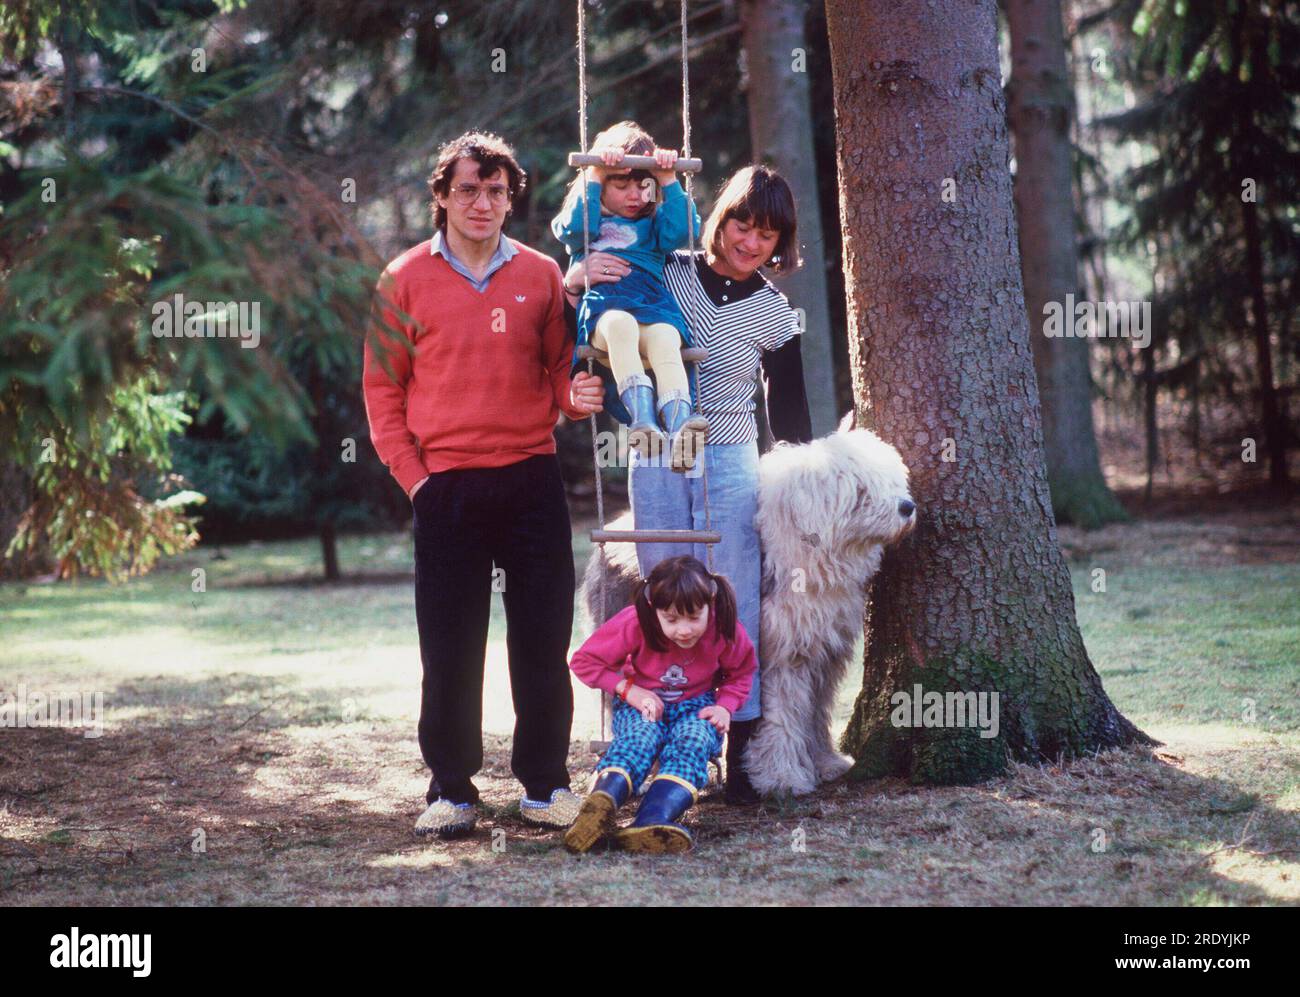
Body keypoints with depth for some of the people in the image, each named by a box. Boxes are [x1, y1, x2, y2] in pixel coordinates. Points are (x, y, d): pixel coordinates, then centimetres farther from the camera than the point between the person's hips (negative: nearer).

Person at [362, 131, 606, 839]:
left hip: (531, 480, 1)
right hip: (447, 485, -1)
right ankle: (452, 788, 12)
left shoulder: (539, 274, 8)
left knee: (543, 639, 4)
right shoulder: (406, 279, 4)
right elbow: (381, 388, 4)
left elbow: (558, 369, 14)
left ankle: (544, 782, 14)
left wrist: (575, 398, -9)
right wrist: (412, 475, -4)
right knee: (449, 646, 2)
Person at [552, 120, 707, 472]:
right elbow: (572, 228, 4)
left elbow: (682, 231, 13)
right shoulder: (588, 219, 28)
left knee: (665, 338, -36)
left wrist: (669, 182, 9)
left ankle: (679, 425, -59)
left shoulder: (653, 223, 33)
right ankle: (641, 416, -59)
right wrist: (593, 177, 2)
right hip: (602, 304, -2)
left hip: (653, 303, 2)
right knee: (620, 323, -40)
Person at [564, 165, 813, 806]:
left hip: (731, 463, -1)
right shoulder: (666, 273, 2)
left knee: (734, 607, -3)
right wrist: (574, 283, -13)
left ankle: (741, 753, 3)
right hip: (656, 459, 1)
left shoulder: (774, 313, 4)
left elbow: (788, 416, 10)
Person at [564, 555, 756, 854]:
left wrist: (725, 706, -13)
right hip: (644, 703, -1)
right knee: (641, 737, -36)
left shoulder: (724, 629, -17)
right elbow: (583, 661, -11)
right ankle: (600, 804, -65)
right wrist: (629, 690, -19)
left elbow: (741, 673, 5)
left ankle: (654, 822, -60)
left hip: (695, 704, 1)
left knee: (693, 741, -34)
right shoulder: (634, 623, -22)